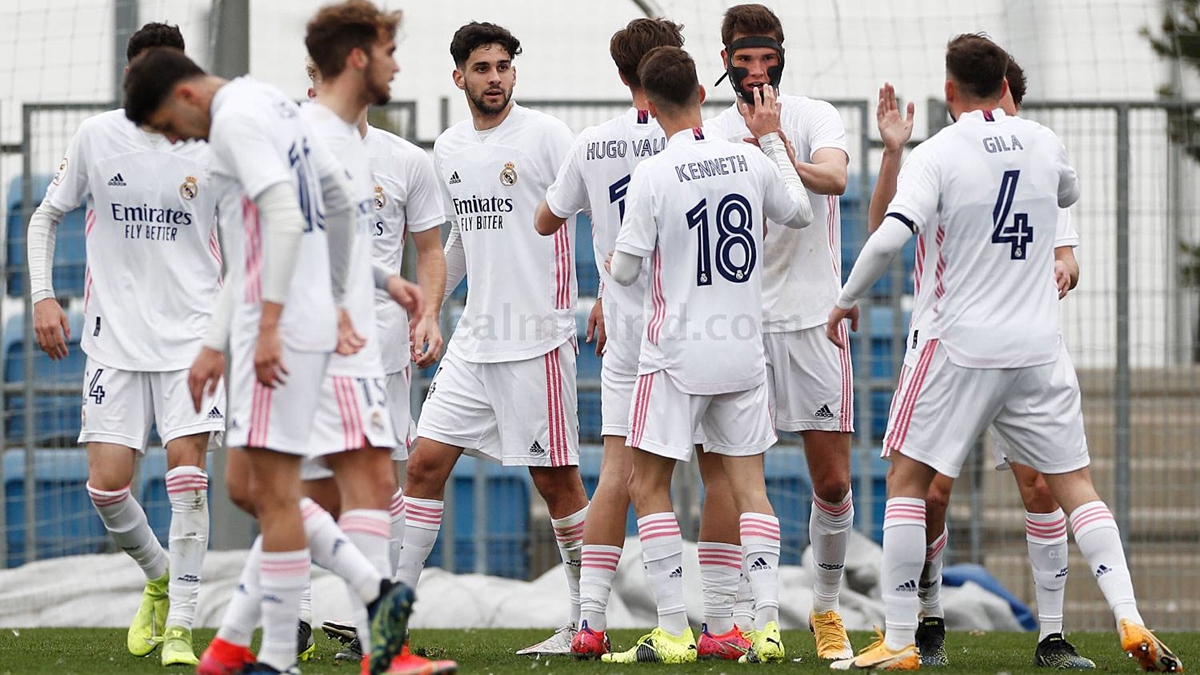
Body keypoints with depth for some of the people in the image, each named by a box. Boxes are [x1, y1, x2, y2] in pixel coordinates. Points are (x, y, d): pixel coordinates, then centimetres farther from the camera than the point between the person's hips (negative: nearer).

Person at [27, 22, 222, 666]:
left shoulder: (213, 145, -1)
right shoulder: (97, 137, 0)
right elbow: (45, 217, 12)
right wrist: (42, 295, 0)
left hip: (193, 334, -1)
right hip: (114, 337, 1)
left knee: (187, 470, -14)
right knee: (107, 484, -6)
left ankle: (179, 628, -5)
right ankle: (158, 577, 25)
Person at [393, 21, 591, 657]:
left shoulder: (545, 135, -7)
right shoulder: (448, 148, 13)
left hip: (539, 337, -6)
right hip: (475, 338, 6)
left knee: (556, 479, -2)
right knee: (424, 463, 1)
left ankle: (586, 622, 7)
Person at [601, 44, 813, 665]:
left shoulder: (653, 176, -13)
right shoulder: (750, 162, 0)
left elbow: (624, 270, -8)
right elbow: (801, 213, 18)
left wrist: (616, 258, 15)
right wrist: (771, 139, 24)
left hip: (677, 352, -4)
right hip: (744, 350, 4)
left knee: (647, 485, 4)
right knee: (749, 485, 8)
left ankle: (674, 633, -3)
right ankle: (767, 625, -2)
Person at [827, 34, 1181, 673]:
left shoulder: (936, 154, -10)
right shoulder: (1043, 144, 4)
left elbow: (890, 236, -21)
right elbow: (1068, 193, 27)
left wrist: (846, 301, -7)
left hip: (958, 343, -4)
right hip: (1039, 347, 4)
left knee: (907, 477, 6)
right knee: (1072, 482, 11)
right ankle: (1129, 619, -2)